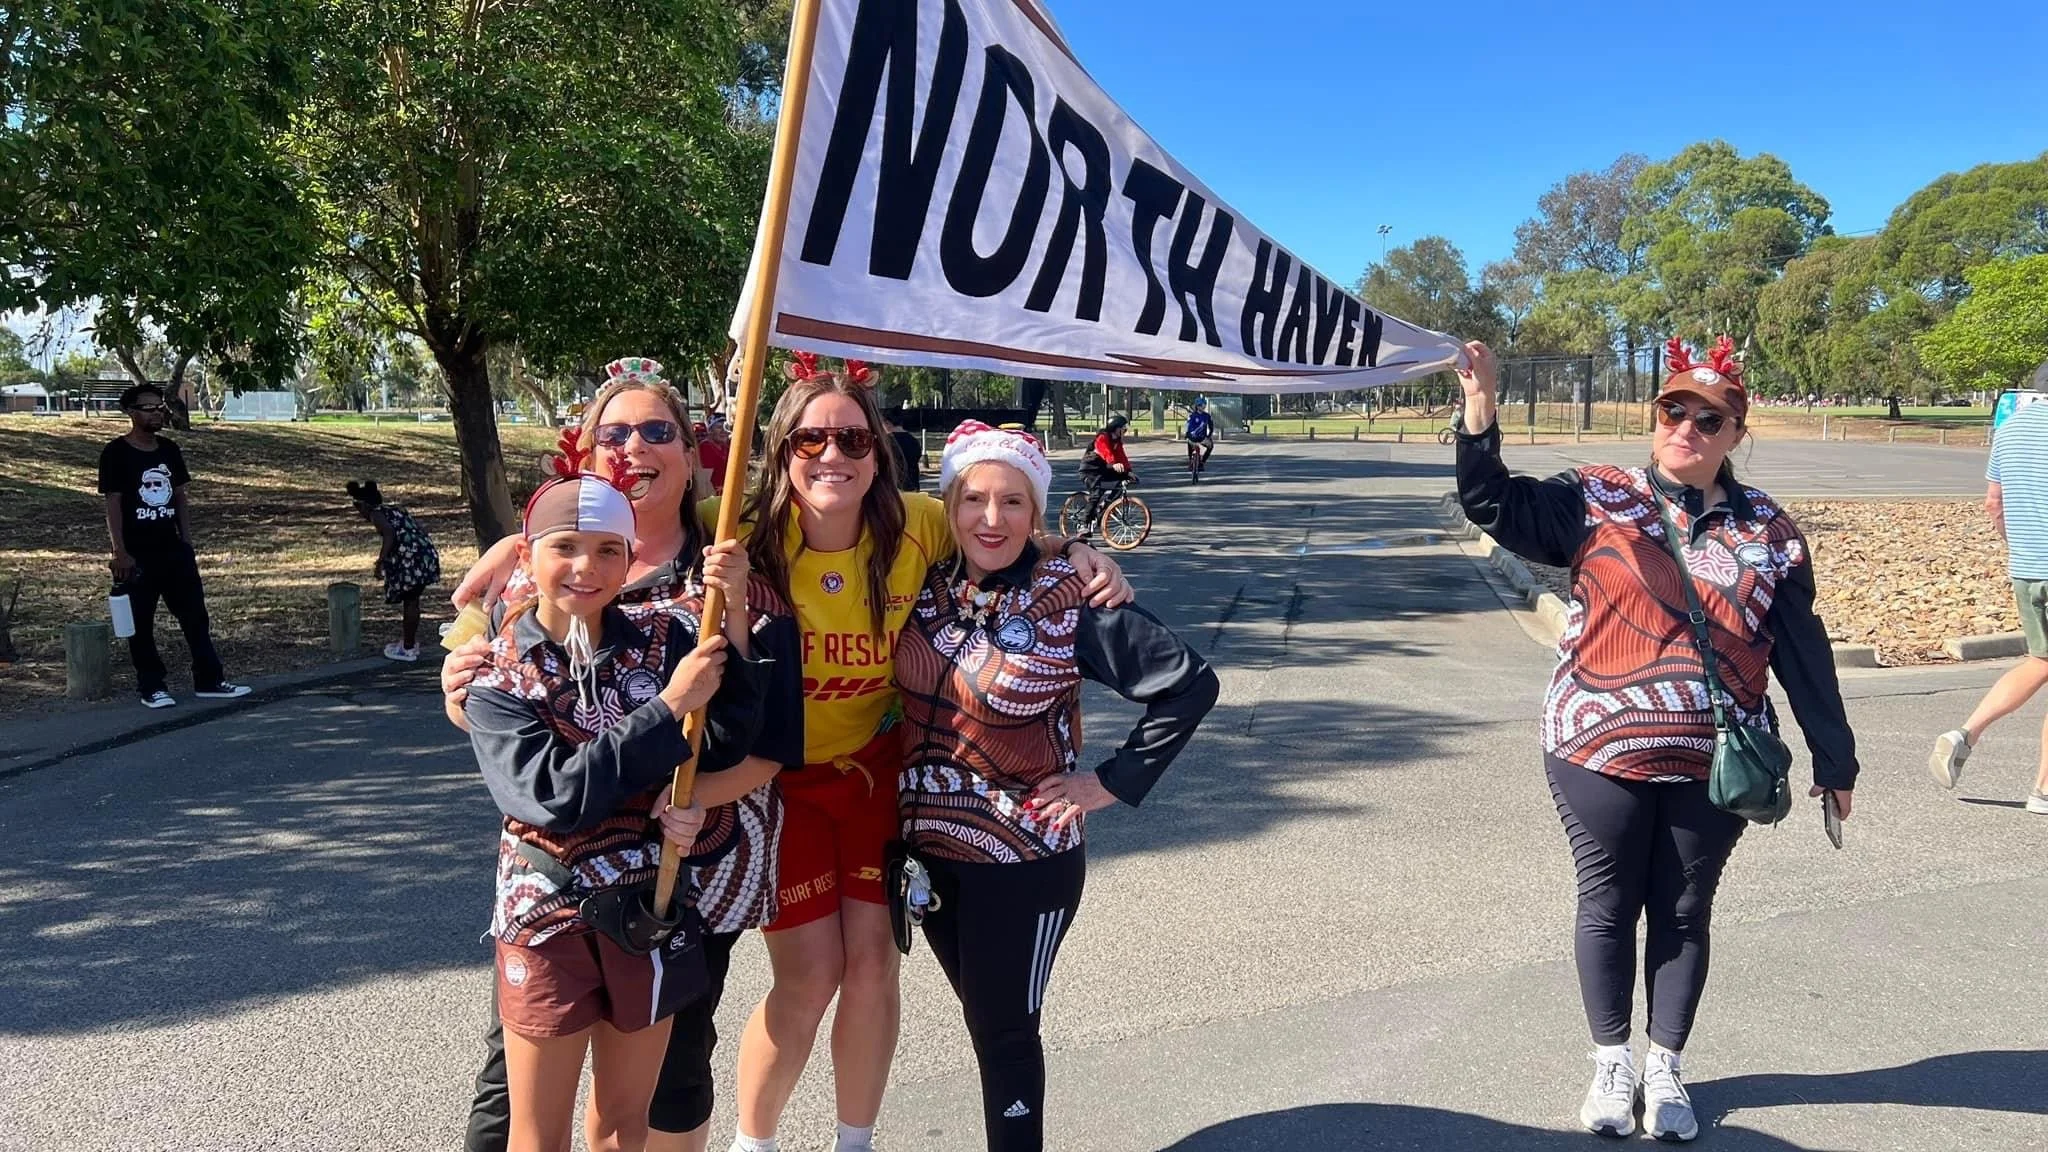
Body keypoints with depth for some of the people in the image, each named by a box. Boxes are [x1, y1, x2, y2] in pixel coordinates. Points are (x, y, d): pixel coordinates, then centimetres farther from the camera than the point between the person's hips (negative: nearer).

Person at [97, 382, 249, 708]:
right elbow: (113, 504, -9)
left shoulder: (169, 450, 10)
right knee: (141, 623, 3)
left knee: (196, 615, 5)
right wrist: (120, 553, -14)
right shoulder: (116, 453, -7)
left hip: (173, 549, 5)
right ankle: (152, 687, 11)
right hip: (138, 554, -5)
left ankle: (209, 680, 11)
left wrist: (187, 542, 8)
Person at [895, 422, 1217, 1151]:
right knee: (984, 1020, 20)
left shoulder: (1068, 600, -17)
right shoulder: (927, 585, -2)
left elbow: (1189, 683, -15)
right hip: (925, 845, 5)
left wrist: (1113, 782, -14)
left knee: (1003, 1030, 10)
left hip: (1023, 859, -5)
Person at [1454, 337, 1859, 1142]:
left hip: (1715, 765, 2)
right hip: (1599, 752, -1)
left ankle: (1665, 1069, 29)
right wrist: (1480, 415, -28)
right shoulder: (1597, 500, -3)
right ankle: (1612, 1064, 29)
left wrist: (1834, 758, 7)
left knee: (1684, 913, 13)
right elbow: (1494, 505, -13)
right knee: (1607, 906, 11)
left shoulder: (1768, 532, 3)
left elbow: (1803, 653, 6)